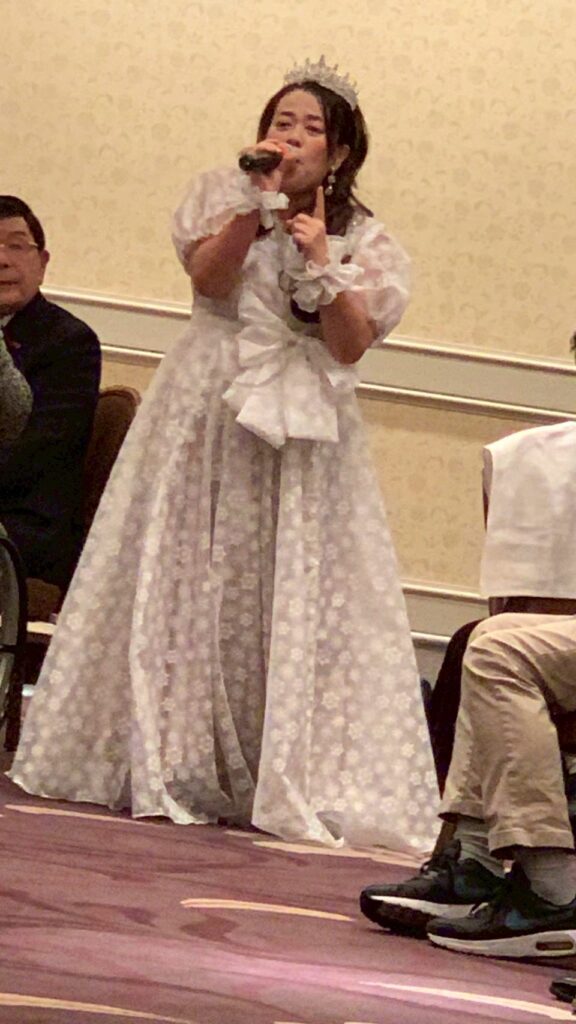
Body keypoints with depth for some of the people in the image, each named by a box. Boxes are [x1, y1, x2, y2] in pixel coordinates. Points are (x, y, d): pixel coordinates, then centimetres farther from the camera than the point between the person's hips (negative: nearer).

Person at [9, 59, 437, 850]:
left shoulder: (361, 240, 6)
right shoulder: (224, 196, 7)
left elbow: (351, 346, -5)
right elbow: (209, 278, -10)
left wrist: (322, 264, -16)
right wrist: (259, 200, -16)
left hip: (303, 432, 0)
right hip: (210, 415, 0)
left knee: (293, 598, -3)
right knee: (186, 583, 0)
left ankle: (284, 779, 2)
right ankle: (166, 762, 6)